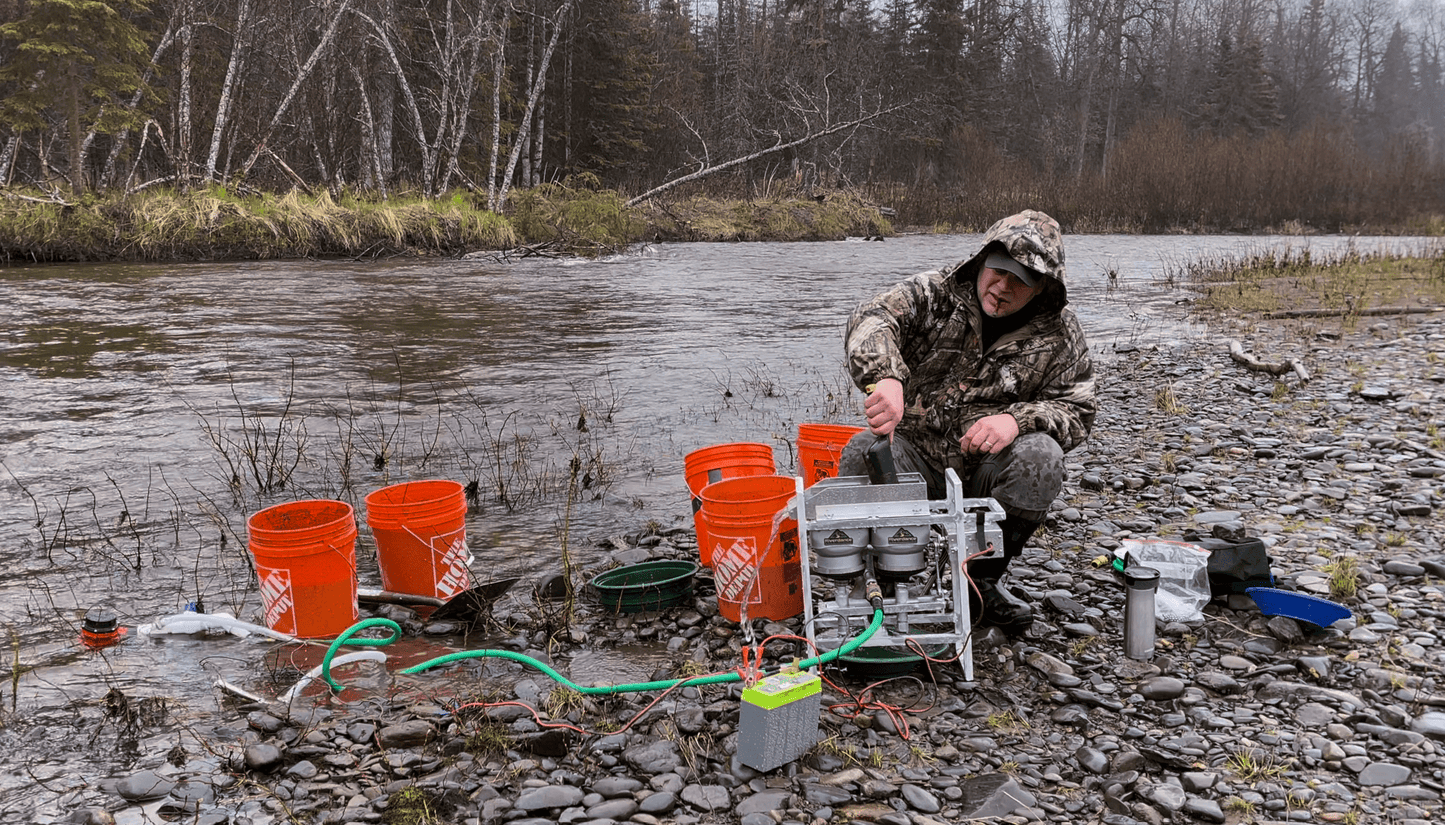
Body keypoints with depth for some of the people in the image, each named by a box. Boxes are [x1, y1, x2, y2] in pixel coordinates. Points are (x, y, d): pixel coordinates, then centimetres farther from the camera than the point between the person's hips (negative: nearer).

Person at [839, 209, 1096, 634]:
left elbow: (1077, 410, 0)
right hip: (916, 456, 0)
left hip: (986, 472, 1)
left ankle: (984, 581, -9)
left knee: (1040, 457, -30)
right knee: (861, 455, -30)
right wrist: (886, 377, -48)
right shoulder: (933, 293, -5)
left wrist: (1017, 419, -24)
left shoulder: (1059, 333, 0)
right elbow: (873, 317, -24)